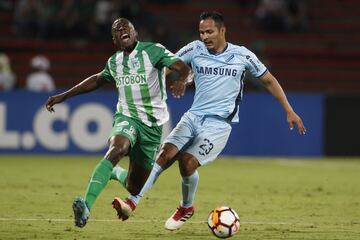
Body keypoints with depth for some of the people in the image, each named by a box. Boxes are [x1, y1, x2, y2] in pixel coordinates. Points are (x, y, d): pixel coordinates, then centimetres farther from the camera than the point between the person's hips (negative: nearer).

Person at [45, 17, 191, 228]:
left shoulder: (153, 51, -6)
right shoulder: (114, 62, 9)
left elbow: (184, 68, -17)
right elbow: (98, 80, 29)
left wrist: (181, 80, -42)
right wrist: (64, 96, 28)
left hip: (152, 123, -1)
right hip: (127, 117, 1)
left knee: (134, 188, 5)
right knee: (116, 149, -35)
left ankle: (117, 175, 44)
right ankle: (87, 206, -47)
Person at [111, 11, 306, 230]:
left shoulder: (242, 55, -1)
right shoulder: (195, 50, 3)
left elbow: (269, 81, 9)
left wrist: (289, 111, 7)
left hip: (220, 122, -3)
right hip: (193, 116, 3)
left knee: (187, 163, -18)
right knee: (165, 155, -17)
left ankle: (187, 208, 10)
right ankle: (132, 202, -21)